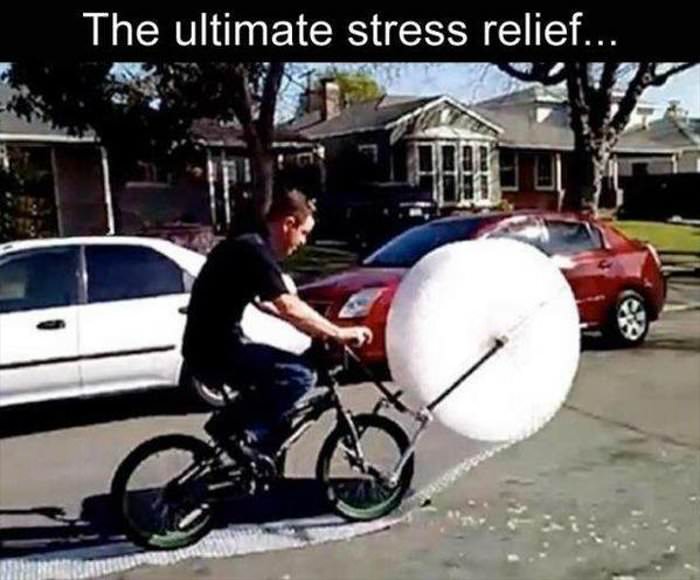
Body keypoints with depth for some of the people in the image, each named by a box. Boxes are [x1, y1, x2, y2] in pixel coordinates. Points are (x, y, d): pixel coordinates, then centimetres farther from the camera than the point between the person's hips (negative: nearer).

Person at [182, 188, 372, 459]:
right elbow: (289, 307, -23)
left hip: (210, 347, 10)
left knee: (276, 370, 23)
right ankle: (249, 438, -7)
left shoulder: (246, 245, 14)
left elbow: (263, 302, 25)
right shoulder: (255, 251, -16)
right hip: (215, 351, -10)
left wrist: (317, 327, 21)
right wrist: (339, 333, -15)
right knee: (300, 373, -16)